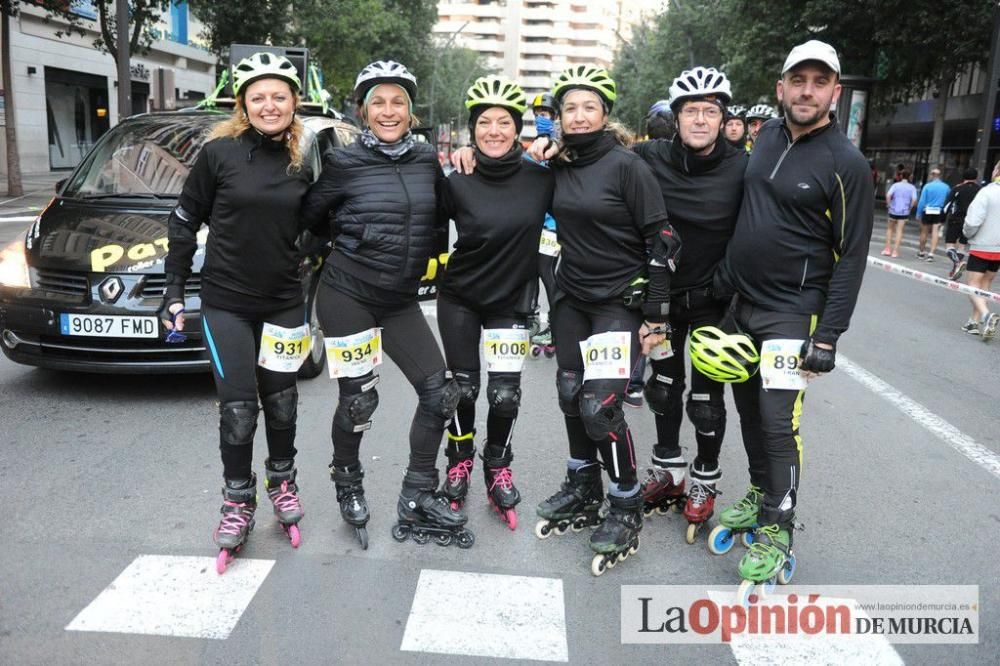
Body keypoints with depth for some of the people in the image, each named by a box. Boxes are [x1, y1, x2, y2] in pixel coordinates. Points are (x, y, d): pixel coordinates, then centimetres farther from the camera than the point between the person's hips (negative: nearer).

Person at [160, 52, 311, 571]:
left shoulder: (305, 162, 1)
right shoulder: (219, 153, -7)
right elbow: (184, 222, 0)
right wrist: (174, 291, -2)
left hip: (284, 303, 2)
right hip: (226, 303, -2)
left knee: (281, 402, 12)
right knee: (238, 408, -2)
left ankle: (282, 483, 34)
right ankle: (237, 503, 18)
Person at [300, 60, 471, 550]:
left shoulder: (427, 161, 3)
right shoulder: (344, 163, -8)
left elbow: (439, 220, 18)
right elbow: (308, 218, 2)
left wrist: (423, 255, 10)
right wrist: (343, 249, 7)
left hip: (401, 300, 4)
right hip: (347, 296, -4)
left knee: (439, 394, -2)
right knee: (358, 400, 1)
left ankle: (418, 502, 14)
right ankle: (348, 486, 31)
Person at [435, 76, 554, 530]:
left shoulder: (540, 179, -10)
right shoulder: (458, 182, -11)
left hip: (511, 300, 0)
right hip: (459, 298, 0)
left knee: (505, 394, 1)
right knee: (462, 387, 8)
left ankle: (498, 471, 25)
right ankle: (459, 463, 32)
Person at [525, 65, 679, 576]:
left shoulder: (626, 165, -11)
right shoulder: (557, 167, 3)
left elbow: (662, 241, -12)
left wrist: (655, 317, -13)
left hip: (620, 303, -6)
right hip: (571, 298, 6)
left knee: (600, 406, -12)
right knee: (570, 396, 11)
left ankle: (626, 511, 8)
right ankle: (583, 493, 31)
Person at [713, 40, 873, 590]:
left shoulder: (846, 163, -11)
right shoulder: (767, 137, 6)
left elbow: (852, 257, -12)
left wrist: (827, 337, -16)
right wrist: (724, 276, 16)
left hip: (792, 314, -6)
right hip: (739, 303, 6)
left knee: (778, 422, -6)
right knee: (749, 408, 16)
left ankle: (776, 533, 9)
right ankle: (761, 494, 35)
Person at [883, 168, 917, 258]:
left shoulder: (896, 185, -2)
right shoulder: (912, 187, 0)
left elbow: (888, 195, -16)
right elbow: (914, 200, -11)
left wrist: (889, 205, -3)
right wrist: (910, 208, 4)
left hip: (893, 210, 0)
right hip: (904, 212, 1)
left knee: (890, 228, 15)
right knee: (899, 230, 4)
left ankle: (887, 249, 10)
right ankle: (895, 251, 0)